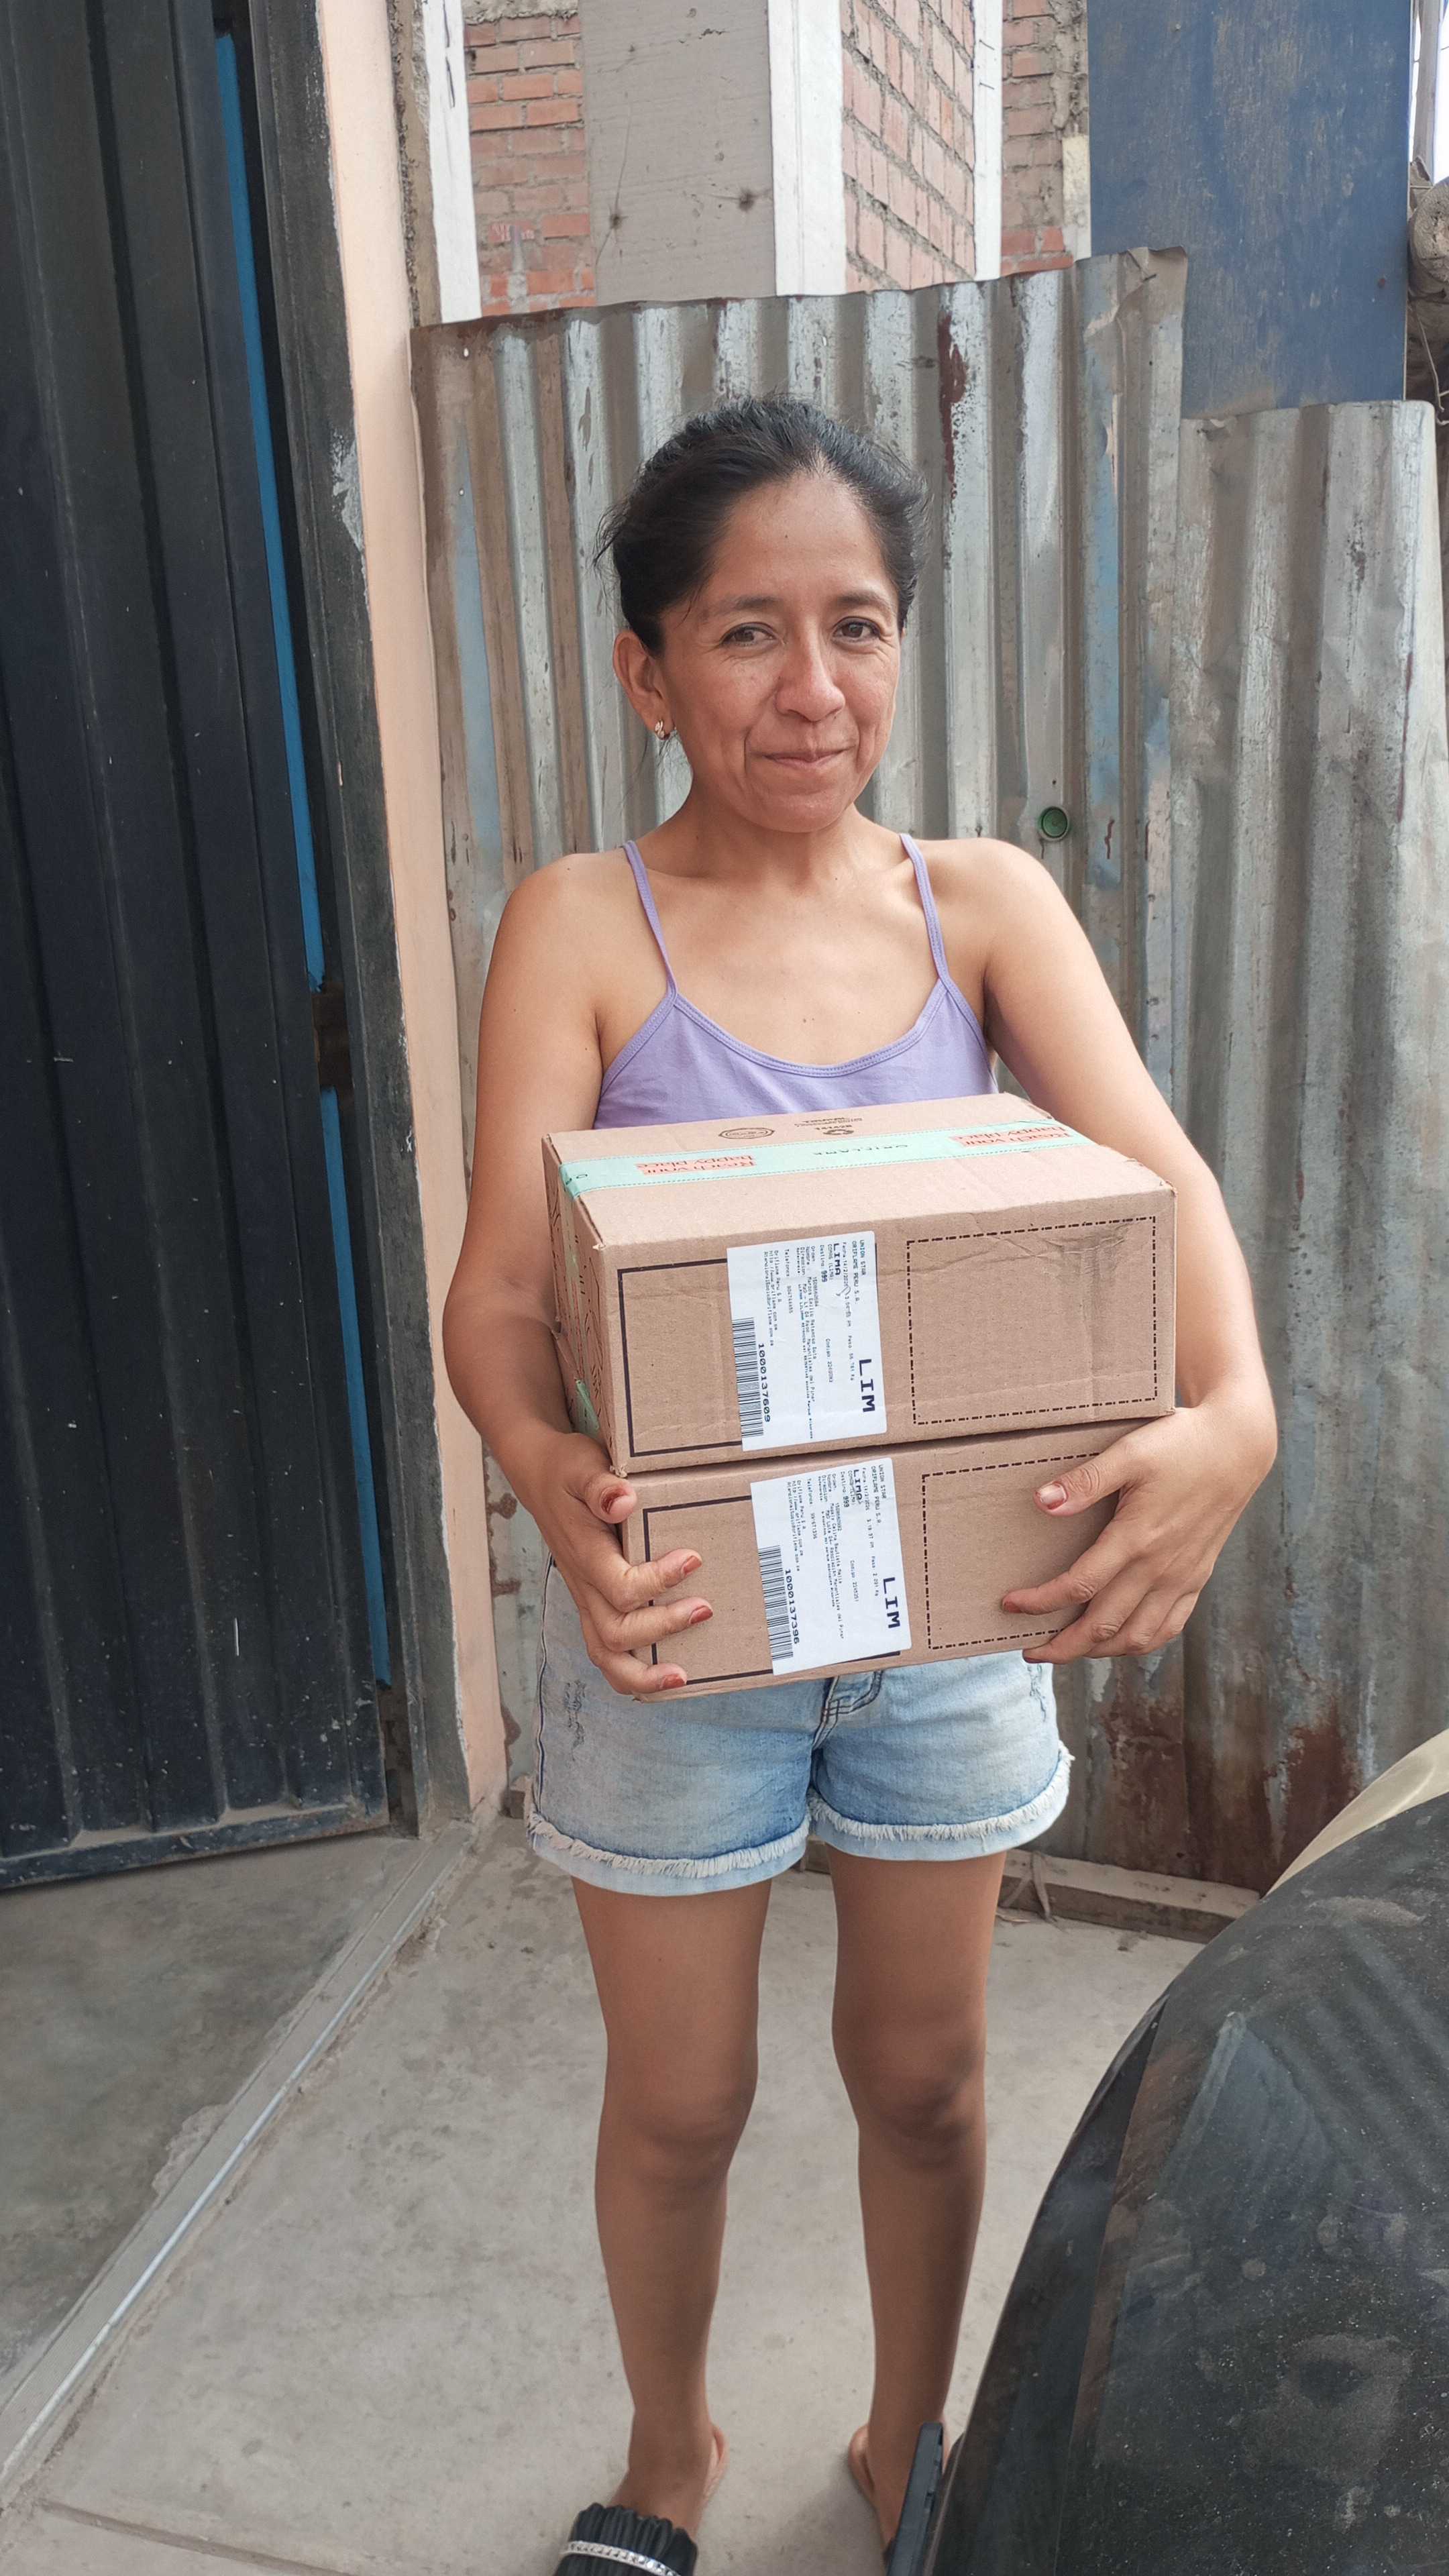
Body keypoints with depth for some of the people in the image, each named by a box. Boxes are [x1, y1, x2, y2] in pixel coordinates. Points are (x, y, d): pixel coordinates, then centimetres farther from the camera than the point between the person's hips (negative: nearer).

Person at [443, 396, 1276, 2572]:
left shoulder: (986, 904, -3)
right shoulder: (583, 927, -11)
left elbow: (1156, 1171, -16)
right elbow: (500, 1282, -20)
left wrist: (1233, 1409, -36)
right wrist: (549, 1474, -41)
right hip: (675, 1612, -2)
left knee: (923, 2074, 21)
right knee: (679, 2106, 17)